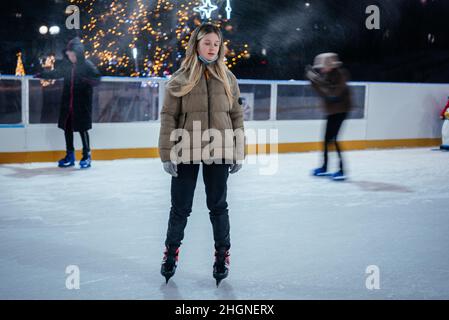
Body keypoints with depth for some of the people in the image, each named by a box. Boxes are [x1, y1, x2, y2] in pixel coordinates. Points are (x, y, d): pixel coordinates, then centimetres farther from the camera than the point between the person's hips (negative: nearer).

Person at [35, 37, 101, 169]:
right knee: (67, 128, 11)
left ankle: (87, 155, 13)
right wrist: (42, 75, 19)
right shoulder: (66, 65, 6)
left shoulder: (87, 65, -10)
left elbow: (96, 79, -14)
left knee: (82, 128, -2)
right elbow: (56, 73, 23)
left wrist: (84, 80, -30)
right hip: (67, 104, 6)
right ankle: (70, 155, 24)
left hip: (82, 105, -6)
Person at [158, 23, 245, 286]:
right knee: (181, 206, 8)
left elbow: (237, 115, 6)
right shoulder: (180, 79, -3)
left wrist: (239, 153, 4)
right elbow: (168, 117, -3)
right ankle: (171, 250, 28)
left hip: (218, 153, 1)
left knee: (218, 205, 11)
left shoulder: (228, 78, 4)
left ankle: (222, 254, 25)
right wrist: (167, 154, -8)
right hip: (187, 153, -1)